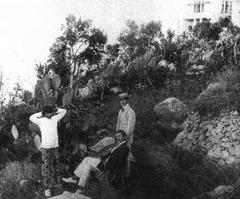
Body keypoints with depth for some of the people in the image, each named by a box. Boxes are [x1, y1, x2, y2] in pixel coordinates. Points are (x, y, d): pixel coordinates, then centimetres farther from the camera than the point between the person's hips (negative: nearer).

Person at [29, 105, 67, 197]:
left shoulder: (55, 119, 5)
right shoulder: (41, 121, -4)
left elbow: (64, 111, 13)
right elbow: (31, 118, -14)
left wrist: (54, 110, 2)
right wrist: (41, 114, -5)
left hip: (55, 147, 4)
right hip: (45, 148, -4)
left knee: (55, 167, 13)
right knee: (46, 168, -3)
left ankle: (54, 184, 28)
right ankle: (47, 188, 3)